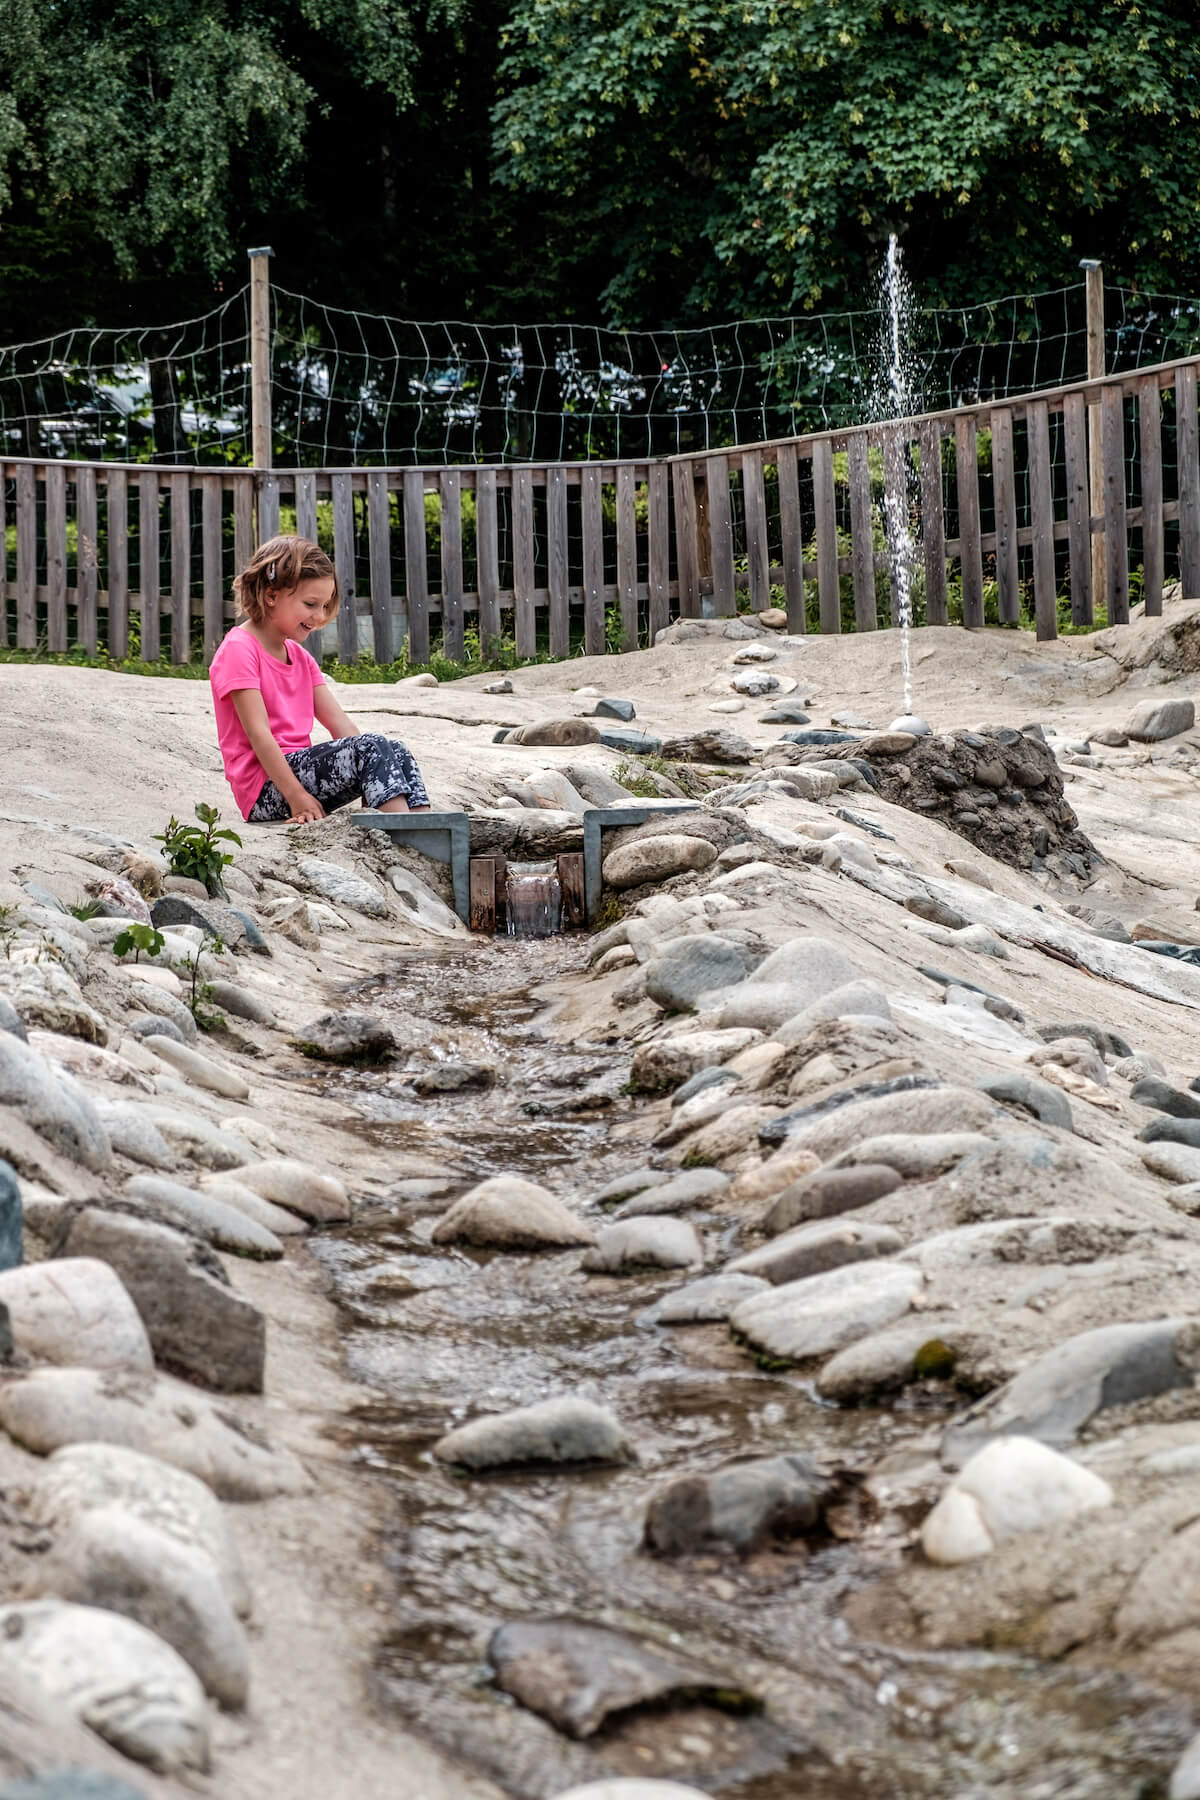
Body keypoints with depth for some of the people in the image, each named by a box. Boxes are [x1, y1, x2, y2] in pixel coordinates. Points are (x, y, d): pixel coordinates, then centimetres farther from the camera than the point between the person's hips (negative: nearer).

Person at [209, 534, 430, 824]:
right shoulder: (238, 649, -9)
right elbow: (258, 733, -17)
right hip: (266, 788, -9)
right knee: (372, 746, -23)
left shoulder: (300, 657, 20)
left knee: (396, 752, -8)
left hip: (301, 768, 9)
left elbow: (339, 723, 12)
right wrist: (297, 797, -23)